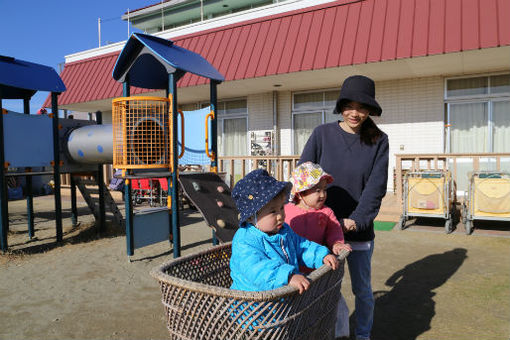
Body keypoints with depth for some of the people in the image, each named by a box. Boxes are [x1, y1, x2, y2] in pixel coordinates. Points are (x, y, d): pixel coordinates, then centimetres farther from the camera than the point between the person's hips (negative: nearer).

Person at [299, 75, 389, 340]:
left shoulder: (378, 141, -2)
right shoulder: (322, 134, -2)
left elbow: (376, 187, -6)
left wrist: (355, 221, -16)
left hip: (358, 230, 0)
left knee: (362, 290, 14)